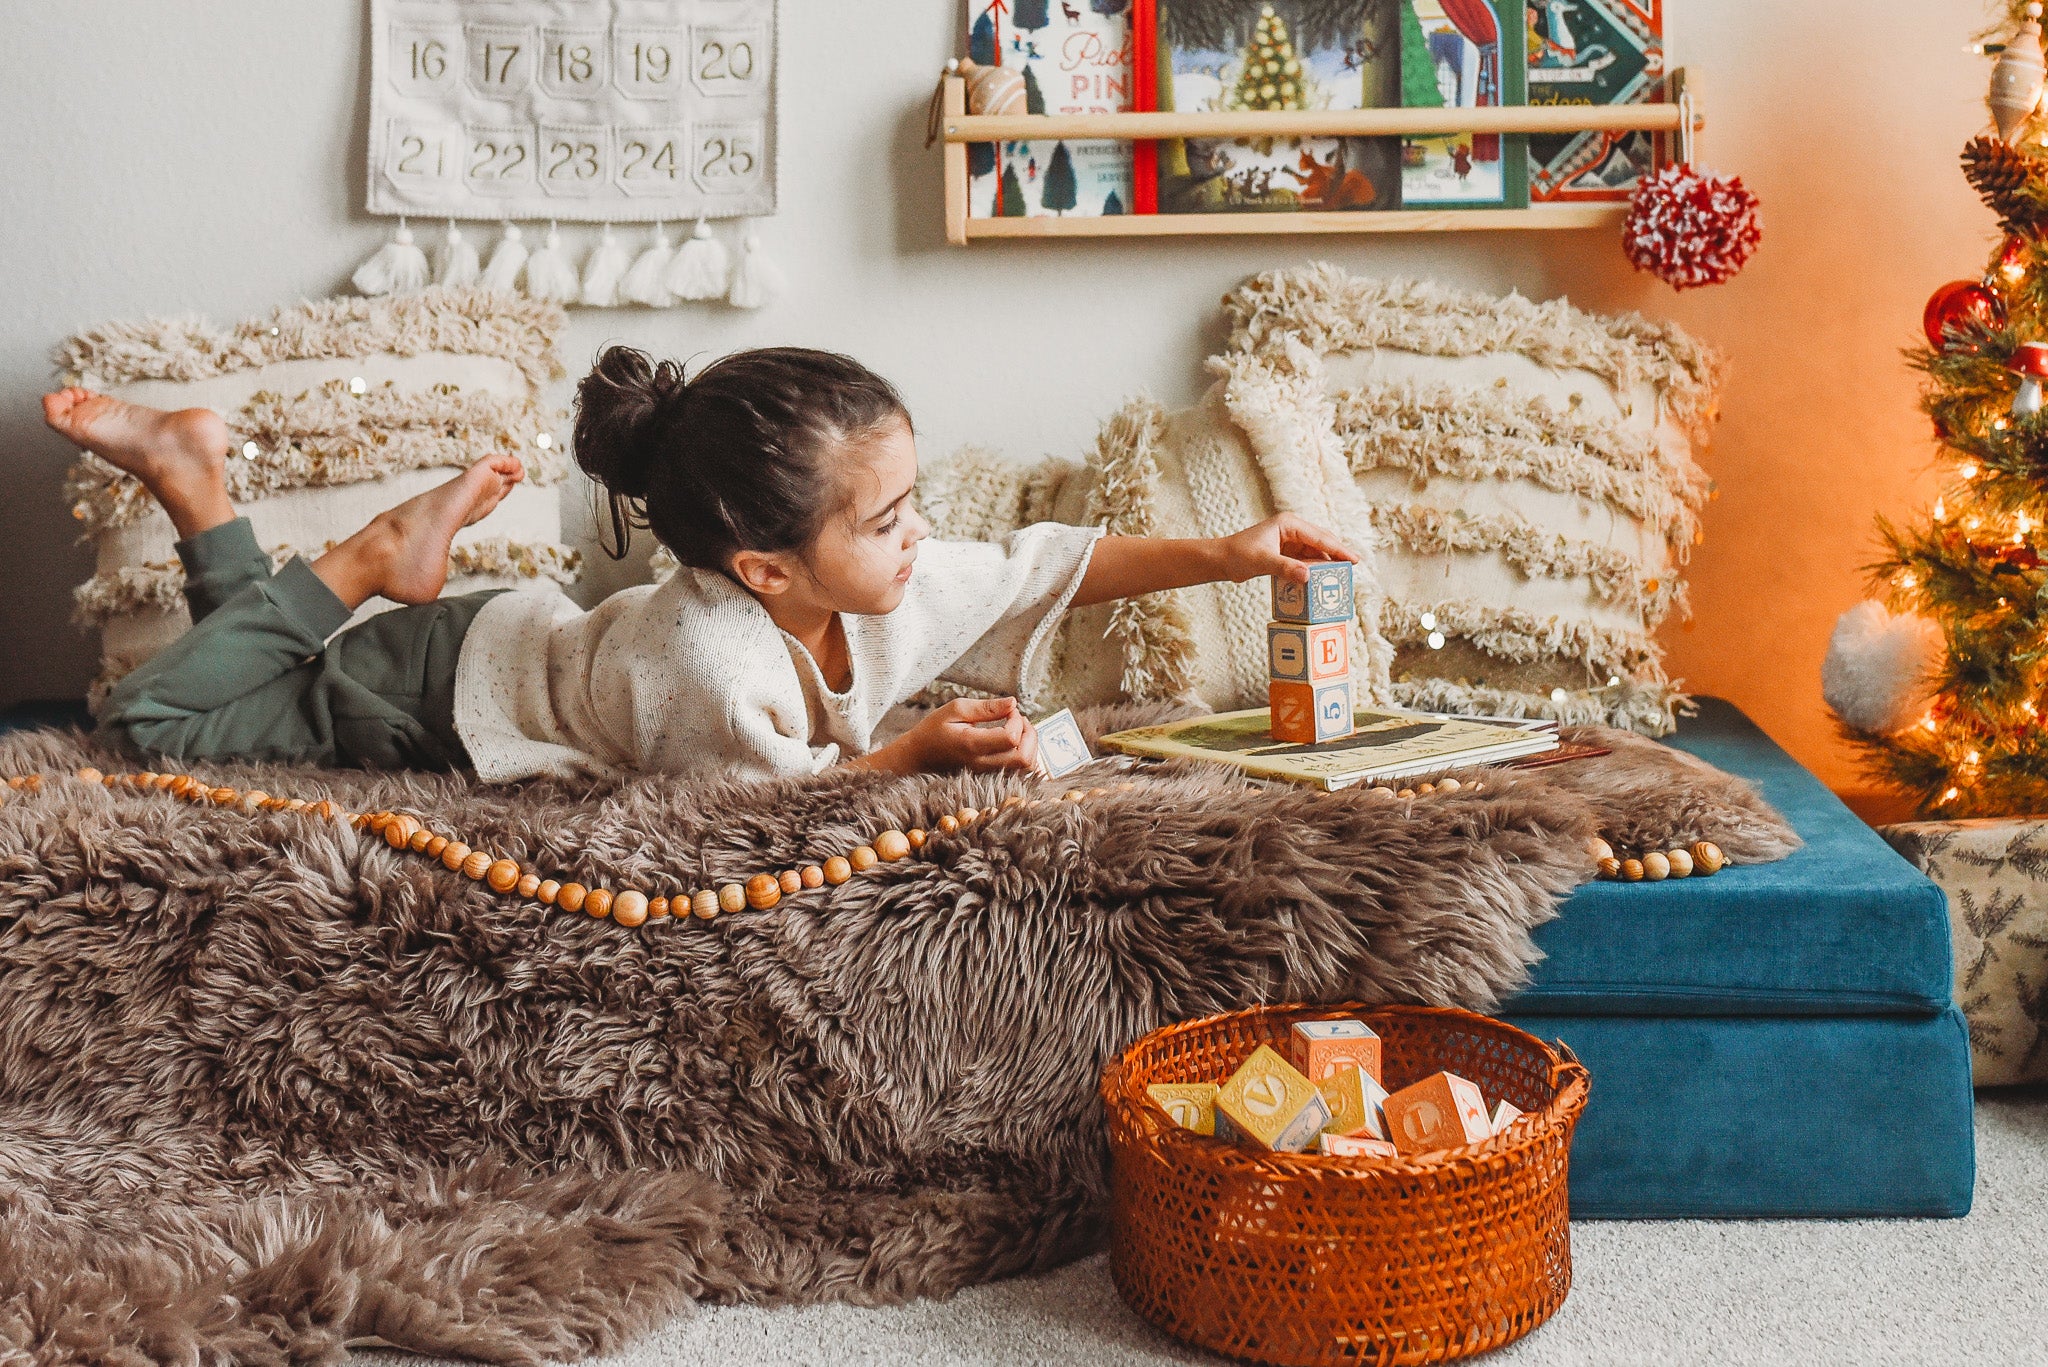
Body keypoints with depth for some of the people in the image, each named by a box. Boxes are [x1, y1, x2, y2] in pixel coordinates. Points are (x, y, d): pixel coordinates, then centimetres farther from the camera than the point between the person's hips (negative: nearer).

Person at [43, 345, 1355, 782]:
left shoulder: (902, 584, -22)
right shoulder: (711, 667, -42)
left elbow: (1054, 562, -15)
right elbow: (781, 791, -26)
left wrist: (1222, 554, -23)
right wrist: (919, 752, -34)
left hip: (541, 646, 7)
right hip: (450, 683, -7)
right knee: (159, 725, -5)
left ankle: (202, 483, 29)